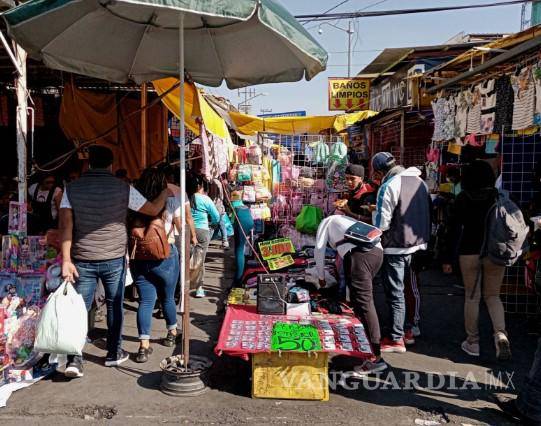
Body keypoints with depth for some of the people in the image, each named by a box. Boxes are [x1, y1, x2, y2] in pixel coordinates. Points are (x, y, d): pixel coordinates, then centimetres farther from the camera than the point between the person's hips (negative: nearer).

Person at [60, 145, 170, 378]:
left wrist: (66, 260, -9)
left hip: (83, 260, 1)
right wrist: (167, 191, 19)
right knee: (114, 306, 14)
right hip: (114, 259, -1)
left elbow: (66, 225, -7)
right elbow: (153, 210, 2)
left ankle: (74, 360, 1)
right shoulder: (123, 188, -4)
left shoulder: (72, 189, 1)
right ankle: (114, 354, 25)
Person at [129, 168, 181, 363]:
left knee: (145, 300, 5)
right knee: (167, 298, 17)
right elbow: (182, 227, 0)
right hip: (165, 257, -1)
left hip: (139, 258, 1)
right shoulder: (171, 201, -5)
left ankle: (144, 345, -3)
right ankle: (172, 332, 36)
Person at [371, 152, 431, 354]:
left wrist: (375, 212, 2)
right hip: (418, 244, 8)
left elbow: (381, 223, -18)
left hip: (396, 247, -7)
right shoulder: (420, 182, 6)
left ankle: (396, 339, 7)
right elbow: (427, 213, 12)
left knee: (395, 293, 1)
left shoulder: (389, 186, -17)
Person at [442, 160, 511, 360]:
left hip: (469, 252, -1)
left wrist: (448, 258, -3)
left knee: (472, 297, 10)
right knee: (493, 296, 14)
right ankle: (500, 334, -8)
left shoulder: (462, 199, -4)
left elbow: (454, 229, -6)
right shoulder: (499, 197, 1)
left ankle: (472, 342, 15)